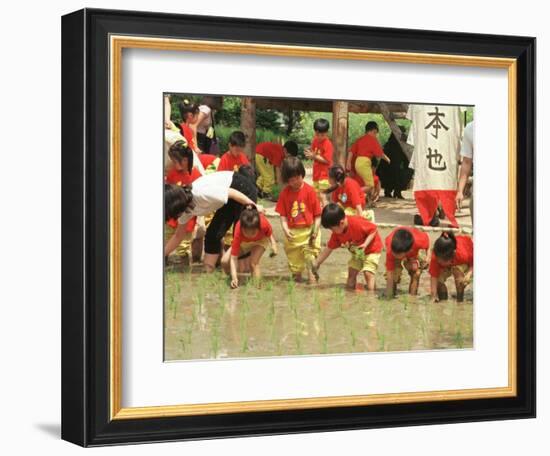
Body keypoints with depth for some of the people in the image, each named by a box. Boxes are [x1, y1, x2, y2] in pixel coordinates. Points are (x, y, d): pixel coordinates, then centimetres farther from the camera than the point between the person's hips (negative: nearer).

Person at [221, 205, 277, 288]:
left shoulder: (264, 223, -42)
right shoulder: (238, 230, -42)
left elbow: (269, 232, -13)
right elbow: (233, 257, -39)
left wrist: (273, 244, -26)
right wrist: (234, 277, -49)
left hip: (261, 240, -1)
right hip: (243, 242, 1)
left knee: (253, 262, -28)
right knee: (225, 261, -13)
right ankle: (234, 282, 12)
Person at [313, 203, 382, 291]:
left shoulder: (357, 223, -35)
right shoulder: (336, 233, -12)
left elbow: (374, 229, -23)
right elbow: (329, 248, -2)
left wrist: (365, 244, -33)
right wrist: (316, 264, -1)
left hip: (372, 248, -7)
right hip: (357, 253, 8)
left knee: (368, 272, -19)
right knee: (351, 272, 5)